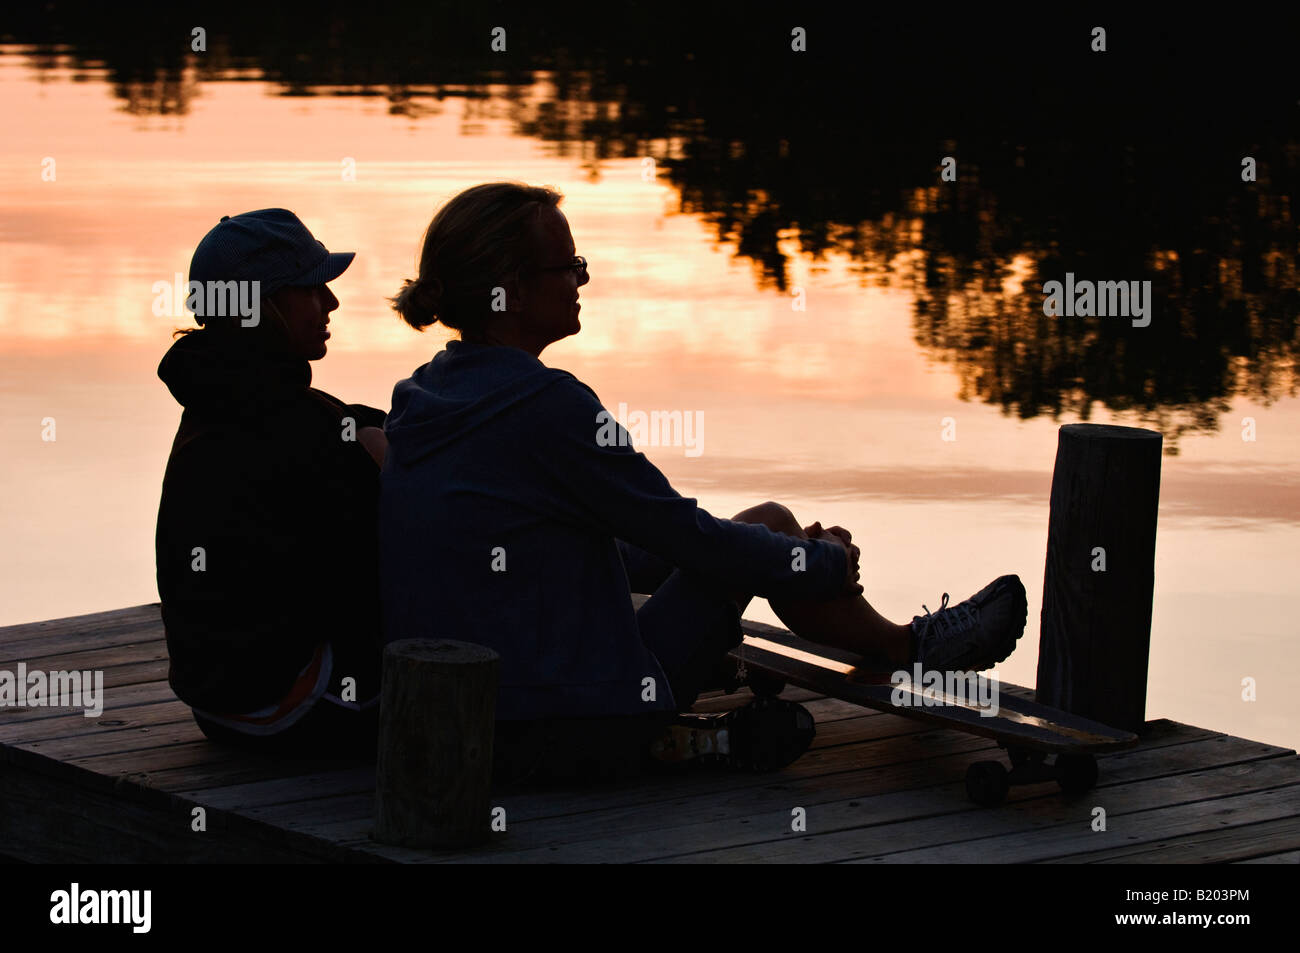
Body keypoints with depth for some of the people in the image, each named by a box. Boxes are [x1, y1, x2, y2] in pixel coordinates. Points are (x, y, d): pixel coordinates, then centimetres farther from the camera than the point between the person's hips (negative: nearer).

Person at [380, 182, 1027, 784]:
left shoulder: (424, 399, 11)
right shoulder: (544, 406, -17)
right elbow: (687, 536, -9)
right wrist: (827, 564, 10)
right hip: (566, 738, -8)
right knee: (768, 524, 8)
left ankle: (677, 740, 15)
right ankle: (908, 647, 29)